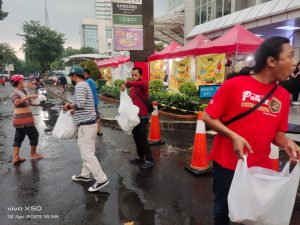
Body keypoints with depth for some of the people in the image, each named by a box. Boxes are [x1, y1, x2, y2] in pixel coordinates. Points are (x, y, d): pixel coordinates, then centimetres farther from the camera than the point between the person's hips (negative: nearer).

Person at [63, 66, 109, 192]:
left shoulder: (80, 86, -15)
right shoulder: (85, 85, 17)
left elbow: (80, 104, -30)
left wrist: (70, 106, -12)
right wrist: (74, 110, 24)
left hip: (86, 125, -11)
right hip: (89, 123, 11)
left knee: (88, 154, -5)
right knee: (86, 152, 20)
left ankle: (101, 179, 1)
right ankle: (85, 174, 33)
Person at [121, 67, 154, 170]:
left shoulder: (144, 84, -12)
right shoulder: (132, 88, 14)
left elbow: (141, 83, -37)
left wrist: (127, 83, -36)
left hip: (142, 117, -8)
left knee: (143, 139, -4)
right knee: (136, 138, 16)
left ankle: (149, 160, 9)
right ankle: (140, 157, 29)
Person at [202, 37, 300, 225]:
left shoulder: (283, 96, 2)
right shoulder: (235, 84, -12)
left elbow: (277, 133, 10)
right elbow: (208, 117, -10)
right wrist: (233, 136, -21)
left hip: (261, 166, 4)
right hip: (227, 163, -3)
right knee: (223, 208, 17)